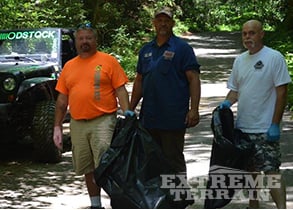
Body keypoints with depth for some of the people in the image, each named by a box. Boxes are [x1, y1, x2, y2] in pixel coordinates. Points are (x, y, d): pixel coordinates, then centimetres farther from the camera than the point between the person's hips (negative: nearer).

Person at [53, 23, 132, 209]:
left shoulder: (108, 61, 1)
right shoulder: (69, 66, 14)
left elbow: (120, 90, -2)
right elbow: (62, 99, 15)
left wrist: (127, 114, -14)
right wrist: (57, 127, 11)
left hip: (103, 121, -5)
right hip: (78, 124, 5)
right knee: (88, 168, 10)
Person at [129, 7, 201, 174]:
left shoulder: (182, 48, -4)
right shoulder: (146, 50, 13)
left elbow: (194, 79, -9)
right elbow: (139, 81, 19)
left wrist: (194, 110, -18)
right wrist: (130, 110, 15)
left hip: (173, 118, -6)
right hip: (149, 117, 6)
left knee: (174, 160, 0)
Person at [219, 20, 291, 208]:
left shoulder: (275, 58, -9)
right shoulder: (240, 60, 11)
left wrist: (275, 124, -15)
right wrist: (228, 102, -4)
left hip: (266, 129, -7)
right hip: (243, 127, 7)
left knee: (271, 170, -12)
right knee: (250, 170, 15)